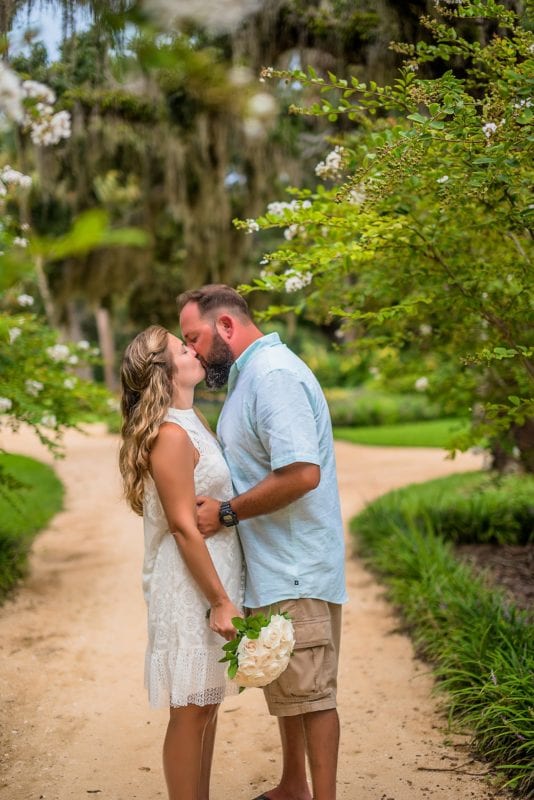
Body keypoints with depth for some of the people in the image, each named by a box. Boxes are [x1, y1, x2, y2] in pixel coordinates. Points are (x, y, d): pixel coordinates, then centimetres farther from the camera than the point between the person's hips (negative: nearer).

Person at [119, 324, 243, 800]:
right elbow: (183, 527, -20)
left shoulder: (189, 424, 11)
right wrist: (220, 601, -19)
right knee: (190, 709, 1)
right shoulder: (170, 436, -18)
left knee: (207, 702, 16)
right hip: (191, 588, -9)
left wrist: (226, 593, 15)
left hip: (212, 578, 9)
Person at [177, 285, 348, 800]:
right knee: (285, 687, 20)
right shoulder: (249, 375, 15)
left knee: (308, 691, -2)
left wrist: (227, 511, -20)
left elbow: (301, 472, -28)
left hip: (295, 572, -11)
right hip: (270, 567, 11)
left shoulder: (274, 375, -18)